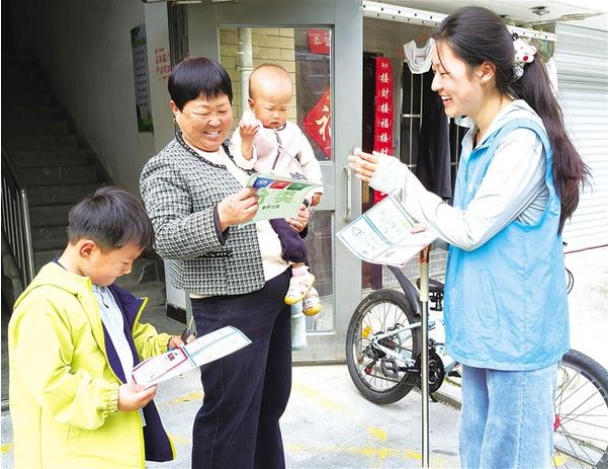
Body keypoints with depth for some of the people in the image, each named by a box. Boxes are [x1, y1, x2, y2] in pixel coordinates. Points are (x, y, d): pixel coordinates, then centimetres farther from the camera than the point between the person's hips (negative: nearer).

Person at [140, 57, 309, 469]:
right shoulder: (166, 169, -8)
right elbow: (165, 239, -20)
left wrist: (294, 221, 5)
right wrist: (221, 216, -35)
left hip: (277, 288, 8)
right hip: (231, 306, -8)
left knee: (271, 401, 20)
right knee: (230, 413, 1)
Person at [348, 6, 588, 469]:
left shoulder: (522, 138, -19)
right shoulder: (477, 136, 9)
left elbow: (471, 230, -19)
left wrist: (399, 180, -12)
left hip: (516, 330, -9)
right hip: (482, 325, 9)